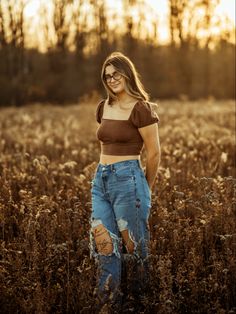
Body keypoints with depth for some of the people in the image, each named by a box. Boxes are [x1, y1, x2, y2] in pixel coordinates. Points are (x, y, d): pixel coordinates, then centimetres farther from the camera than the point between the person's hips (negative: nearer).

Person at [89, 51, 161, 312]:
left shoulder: (140, 109, -10)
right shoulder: (103, 108, 10)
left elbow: (154, 153, -6)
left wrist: (146, 189, 4)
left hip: (128, 178, -7)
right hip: (101, 179, 7)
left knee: (133, 241, 6)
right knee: (103, 241, 5)